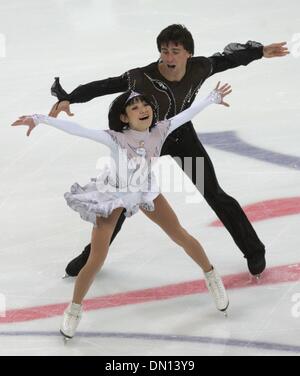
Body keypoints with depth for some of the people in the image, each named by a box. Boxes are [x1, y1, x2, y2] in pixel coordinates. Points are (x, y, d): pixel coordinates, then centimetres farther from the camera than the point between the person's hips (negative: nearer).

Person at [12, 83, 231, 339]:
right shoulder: (116, 138, -30)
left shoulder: (159, 131, -20)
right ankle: (74, 309, 19)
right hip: (113, 196, -3)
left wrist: (213, 97, -1)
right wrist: (40, 119, -44)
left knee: (180, 236, 10)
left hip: (146, 193, 3)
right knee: (96, 260, -4)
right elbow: (76, 129, -37)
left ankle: (212, 276, 36)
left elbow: (187, 113, -9)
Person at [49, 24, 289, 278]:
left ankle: (253, 250, 22)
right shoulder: (143, 77, -32)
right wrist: (67, 99, -47)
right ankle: (91, 254, 26)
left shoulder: (199, 68, -21)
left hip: (183, 137, 2)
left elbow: (228, 58, -3)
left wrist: (261, 52, 8)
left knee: (215, 195, 4)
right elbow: (103, 86, -35)